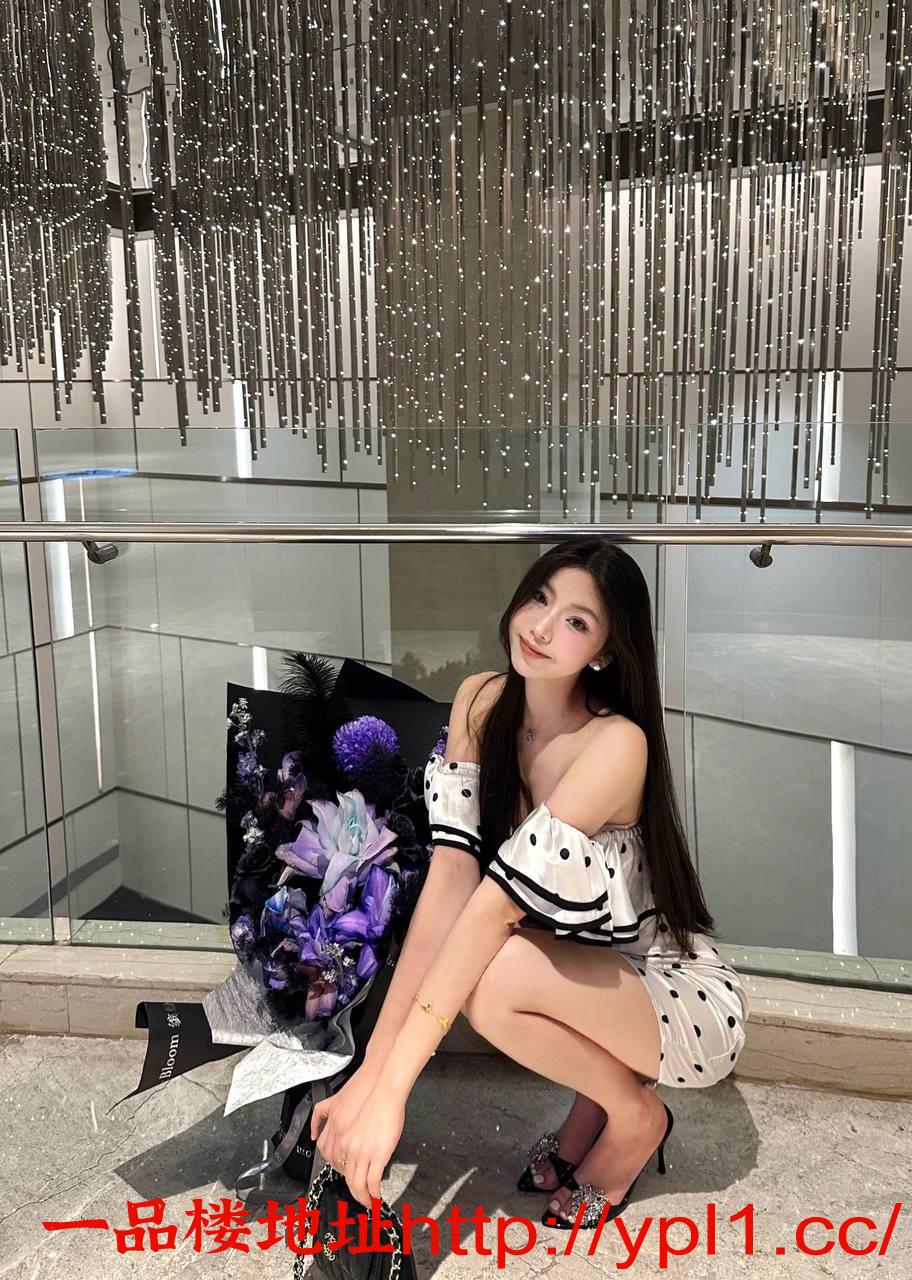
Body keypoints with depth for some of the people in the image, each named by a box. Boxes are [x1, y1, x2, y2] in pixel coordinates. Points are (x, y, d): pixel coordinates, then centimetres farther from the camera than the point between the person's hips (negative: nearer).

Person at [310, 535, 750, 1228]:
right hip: (591, 973, 6)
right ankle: (603, 1077, 7)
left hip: (692, 1004, -6)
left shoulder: (616, 744, -28)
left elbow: (498, 903, -34)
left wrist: (390, 1090, -34)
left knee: (496, 977, -31)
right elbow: (451, 879, -18)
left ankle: (635, 1114, 0)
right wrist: (372, 1065, -25)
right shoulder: (481, 701, -10)